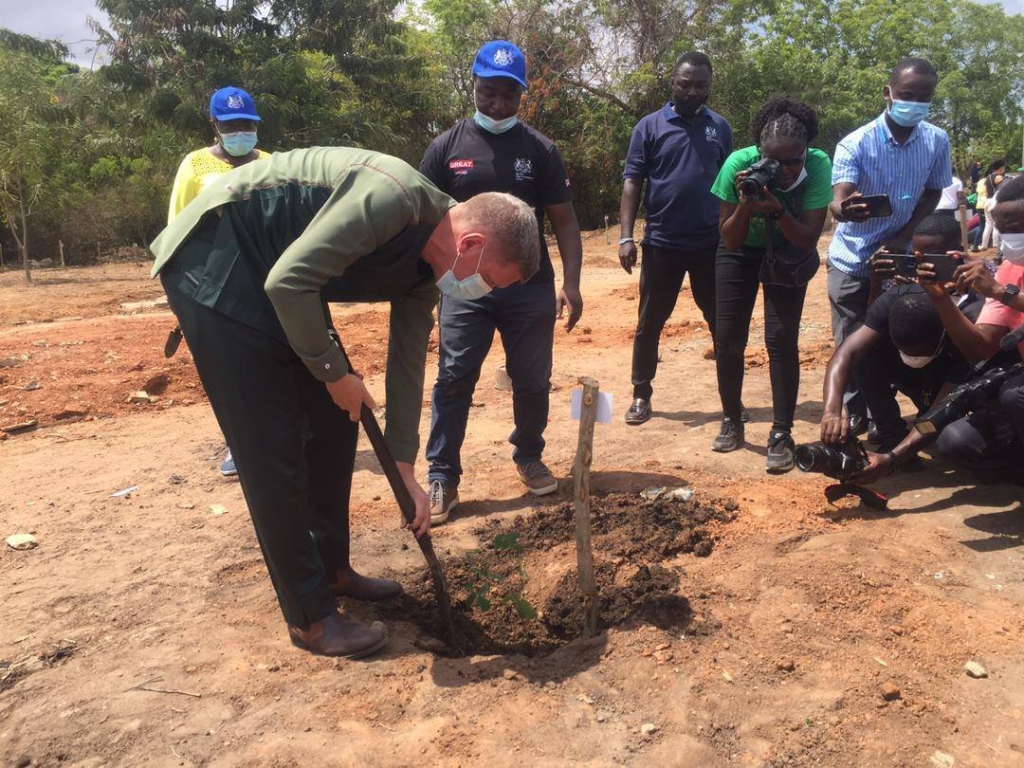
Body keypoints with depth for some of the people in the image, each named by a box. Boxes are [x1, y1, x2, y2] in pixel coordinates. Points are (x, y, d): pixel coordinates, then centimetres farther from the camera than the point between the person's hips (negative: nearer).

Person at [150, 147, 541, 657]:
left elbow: (407, 366, 9)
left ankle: (331, 570, 27)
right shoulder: (394, 197, -26)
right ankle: (308, 617, 5)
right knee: (274, 448, -8)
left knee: (334, 423, 10)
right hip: (213, 267, -9)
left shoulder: (425, 266, 2)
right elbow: (288, 281, -29)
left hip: (270, 279, 9)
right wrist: (334, 371, -16)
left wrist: (406, 471, 12)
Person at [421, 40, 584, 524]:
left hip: (531, 288, 1)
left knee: (533, 381, 9)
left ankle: (529, 457, 31)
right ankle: (442, 476, 8)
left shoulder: (540, 149, 3)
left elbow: (564, 219, 3)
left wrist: (571, 282, -7)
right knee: (454, 381, -2)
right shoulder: (446, 148, 2)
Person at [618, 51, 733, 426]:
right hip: (662, 244, -2)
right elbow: (632, 182, -3)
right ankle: (641, 395, 18)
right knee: (649, 323, 5)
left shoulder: (720, 127, 9)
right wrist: (626, 236, -11)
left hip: (712, 244, 2)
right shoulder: (650, 126, 0)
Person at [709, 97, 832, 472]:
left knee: (781, 339, -12)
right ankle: (731, 422, 17)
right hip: (742, 250, 1)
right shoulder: (739, 163, -27)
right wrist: (745, 205, -38)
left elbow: (809, 239, -25)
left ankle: (781, 434, -3)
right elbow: (729, 239, -19)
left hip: (789, 254, -1)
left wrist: (778, 211, -41)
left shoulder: (818, 165, -28)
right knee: (727, 337, -2)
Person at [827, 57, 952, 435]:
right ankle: (852, 414, 14)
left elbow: (932, 194, 5)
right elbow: (838, 199, -30)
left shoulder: (937, 141, -7)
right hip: (852, 260, -2)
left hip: (898, 258, 3)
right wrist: (845, 209, -54)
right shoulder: (855, 144, -17)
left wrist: (905, 235, -9)